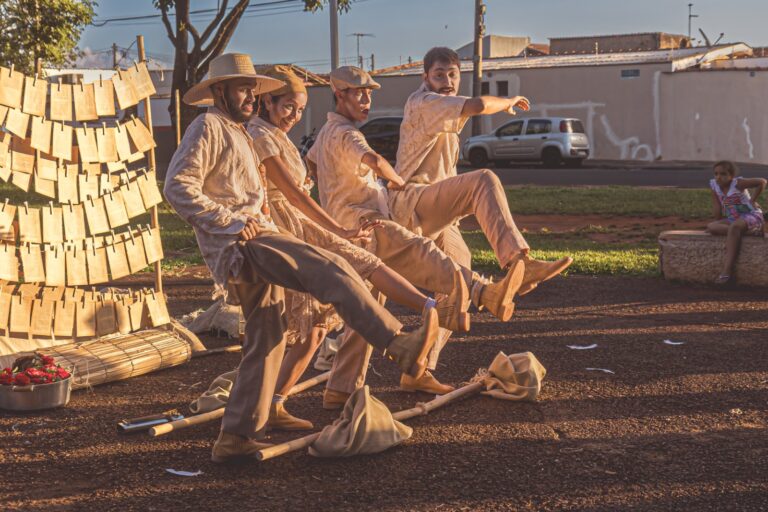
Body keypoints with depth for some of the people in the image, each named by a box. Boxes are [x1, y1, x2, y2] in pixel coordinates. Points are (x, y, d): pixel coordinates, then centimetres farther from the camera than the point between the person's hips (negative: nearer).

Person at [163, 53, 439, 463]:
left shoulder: (236, 133, 30)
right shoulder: (207, 127, -1)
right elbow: (178, 186, -14)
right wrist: (231, 221, -19)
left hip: (252, 247, 11)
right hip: (238, 244, -11)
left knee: (267, 339, 9)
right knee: (329, 270, -26)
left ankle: (236, 437, 13)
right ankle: (399, 345, -38)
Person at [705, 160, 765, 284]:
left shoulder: (737, 183, -17)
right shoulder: (714, 185, -2)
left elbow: (762, 182, -15)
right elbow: (716, 207, 2)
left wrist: (753, 200, -8)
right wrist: (719, 223, -3)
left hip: (752, 216, -7)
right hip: (733, 219, 7)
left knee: (734, 226, -38)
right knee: (711, 227, -18)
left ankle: (727, 269, -41)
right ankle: (751, 231, -18)